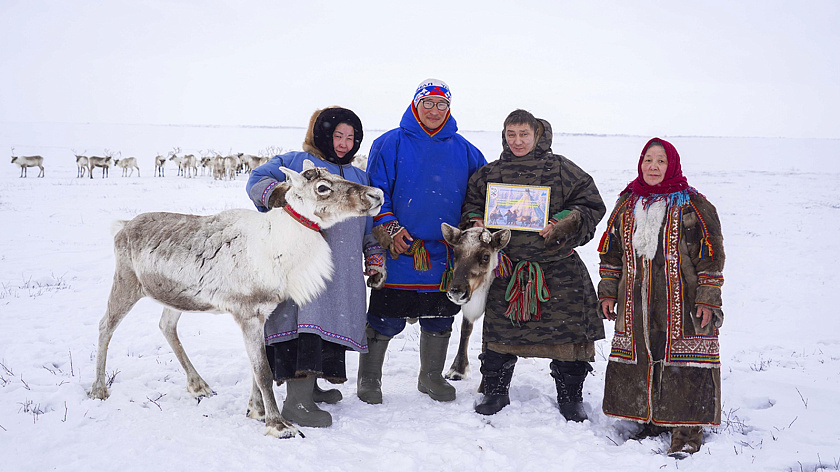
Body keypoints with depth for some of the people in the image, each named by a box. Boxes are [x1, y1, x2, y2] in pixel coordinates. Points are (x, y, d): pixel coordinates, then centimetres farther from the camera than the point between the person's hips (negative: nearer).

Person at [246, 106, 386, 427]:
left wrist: (375, 259, 19)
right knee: (306, 318, -19)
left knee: (333, 320, 4)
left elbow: (370, 225, 28)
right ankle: (297, 400, -21)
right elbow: (257, 180, 2)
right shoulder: (295, 162, 11)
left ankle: (309, 384, 19)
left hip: (344, 268, 6)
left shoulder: (359, 178, 28)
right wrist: (276, 192, -19)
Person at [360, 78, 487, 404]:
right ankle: (369, 378, 18)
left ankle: (431, 377, 32)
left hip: (445, 254, 4)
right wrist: (388, 229, -11)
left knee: (439, 320, 14)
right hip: (400, 251, -3)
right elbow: (375, 191, -2)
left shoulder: (463, 149, 9)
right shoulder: (391, 144, -1)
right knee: (385, 320, 0)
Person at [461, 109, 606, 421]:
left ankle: (570, 397, 19)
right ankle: (495, 391, 26)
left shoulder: (561, 169, 2)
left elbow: (590, 205, 1)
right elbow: (472, 206, 18)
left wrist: (565, 224, -15)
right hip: (506, 267, 2)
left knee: (567, 332, 1)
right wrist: (476, 224, -4)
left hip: (557, 269, -1)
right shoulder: (490, 173, 10)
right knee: (500, 333, 7)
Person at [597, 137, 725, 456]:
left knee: (683, 366, -3)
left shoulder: (693, 205, -3)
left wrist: (707, 299, -9)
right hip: (635, 304, 5)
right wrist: (608, 292, 12)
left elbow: (711, 254, -3)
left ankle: (686, 432, 10)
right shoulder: (626, 204, 11)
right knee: (640, 360, 9)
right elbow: (611, 252, 16)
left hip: (681, 305, -4)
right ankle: (652, 421, 25)